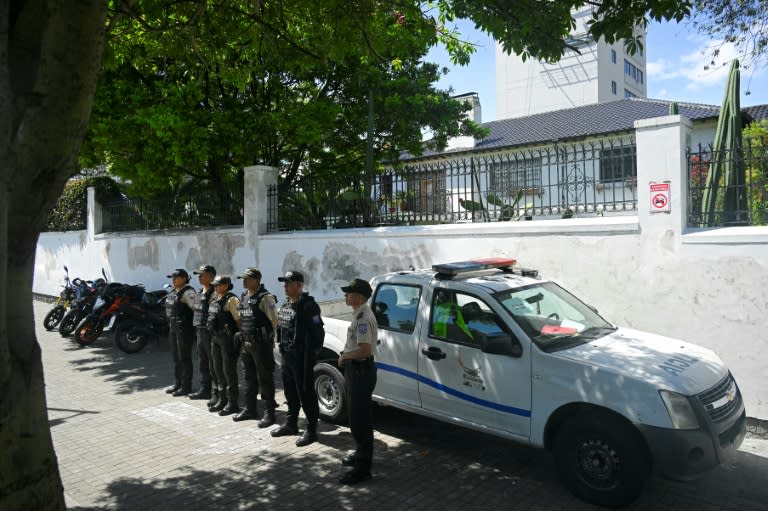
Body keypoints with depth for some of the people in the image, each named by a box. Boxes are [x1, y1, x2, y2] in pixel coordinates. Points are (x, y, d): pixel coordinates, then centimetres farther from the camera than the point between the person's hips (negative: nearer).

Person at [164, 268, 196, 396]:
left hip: (184, 328, -9)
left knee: (184, 358, -2)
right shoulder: (173, 292, 14)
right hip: (173, 328, 10)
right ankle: (177, 384, 29)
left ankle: (186, 386, 7)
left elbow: (196, 307, -24)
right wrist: (170, 325, 17)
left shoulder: (187, 292, -15)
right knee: (176, 357, 17)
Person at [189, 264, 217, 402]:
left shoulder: (214, 293, -16)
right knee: (202, 363, 17)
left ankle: (217, 393, 3)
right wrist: (197, 326, 18)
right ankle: (205, 390, 29)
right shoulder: (199, 292, 14)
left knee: (213, 365, -4)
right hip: (200, 331, 10)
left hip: (210, 332, -10)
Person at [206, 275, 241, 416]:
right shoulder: (215, 299, 13)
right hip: (215, 338, 9)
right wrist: (213, 334, 15)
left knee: (229, 371, -2)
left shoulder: (231, 300, -14)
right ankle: (222, 399, 29)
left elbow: (239, 318, -19)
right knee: (218, 370, 16)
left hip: (227, 338, -9)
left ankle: (233, 403, 7)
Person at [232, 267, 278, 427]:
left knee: (265, 379, -1)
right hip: (246, 343, 8)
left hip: (261, 344, -8)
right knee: (249, 377, 17)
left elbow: (274, 320, -14)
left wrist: (265, 336, -8)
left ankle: (269, 413, 7)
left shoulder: (265, 297, -14)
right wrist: (242, 333, 13)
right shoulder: (243, 296, 12)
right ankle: (250, 409, 29)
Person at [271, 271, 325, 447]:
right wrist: (282, 347, 17)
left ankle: (311, 430, 7)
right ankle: (291, 424, 34)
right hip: (287, 355, 9)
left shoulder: (308, 306, -16)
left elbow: (316, 332, -20)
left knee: (306, 393, -3)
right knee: (290, 391, 19)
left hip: (302, 357, -9)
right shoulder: (286, 305, 14)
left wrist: (312, 354, -22)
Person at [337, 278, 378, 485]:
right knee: (358, 416, 22)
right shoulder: (361, 314, 10)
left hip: (361, 372, -11)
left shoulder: (363, 318, -22)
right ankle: (361, 454, 37)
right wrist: (346, 356, 9)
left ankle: (363, 468, 4)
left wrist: (344, 356, -14)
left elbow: (365, 350, -28)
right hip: (357, 370, 11)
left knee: (360, 420, -4)